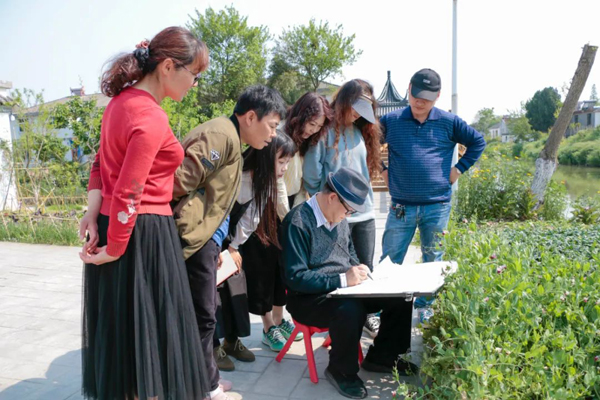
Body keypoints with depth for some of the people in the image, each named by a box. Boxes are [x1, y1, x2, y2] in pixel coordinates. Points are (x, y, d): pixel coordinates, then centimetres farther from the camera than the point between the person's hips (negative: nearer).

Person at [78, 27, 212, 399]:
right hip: (143, 233, -9)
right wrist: (115, 250, -14)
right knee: (149, 328, 5)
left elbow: (102, 162, 12)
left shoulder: (123, 100, 9)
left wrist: (94, 213, 4)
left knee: (120, 327, 20)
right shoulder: (152, 119, -20)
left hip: (112, 225, 9)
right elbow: (129, 194, -22)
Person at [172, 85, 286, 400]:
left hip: (201, 239, 10)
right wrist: (179, 238, -19)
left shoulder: (230, 139, 18)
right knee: (201, 317, 1)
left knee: (202, 314, 19)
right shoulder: (222, 135, -15)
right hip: (190, 240, -10)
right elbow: (180, 181, -24)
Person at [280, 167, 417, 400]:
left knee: (399, 297, -5)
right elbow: (295, 277, -24)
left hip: (344, 289, 8)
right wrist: (342, 279, -27)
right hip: (309, 298, -8)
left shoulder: (338, 218, 5)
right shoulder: (298, 222, -20)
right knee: (350, 311, -37)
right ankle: (341, 372, -7)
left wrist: (358, 270, -1)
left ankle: (381, 356, 17)